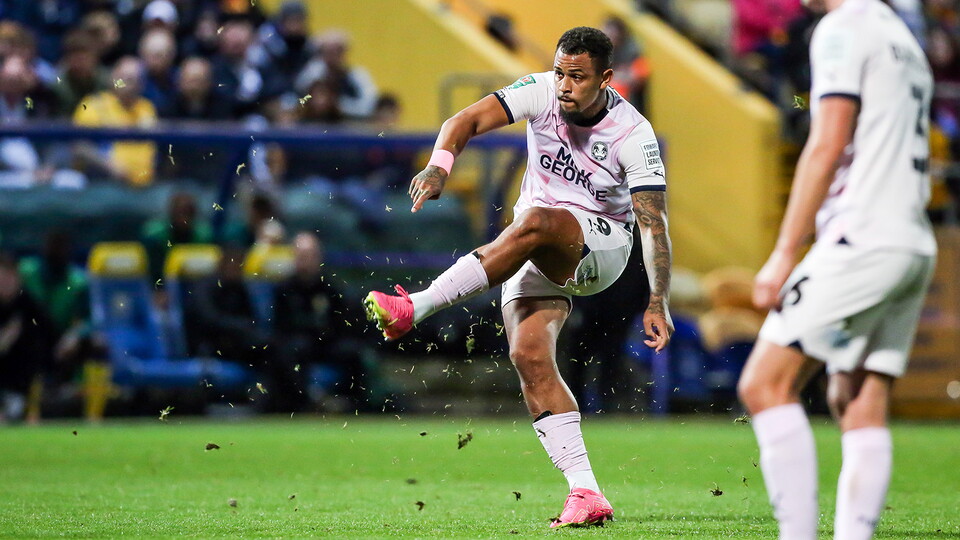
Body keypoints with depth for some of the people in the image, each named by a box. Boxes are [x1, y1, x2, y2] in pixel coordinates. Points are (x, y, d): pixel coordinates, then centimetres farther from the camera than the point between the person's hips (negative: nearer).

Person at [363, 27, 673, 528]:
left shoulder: (633, 135, -15)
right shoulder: (542, 92, -7)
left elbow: (652, 221, -18)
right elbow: (469, 120, -16)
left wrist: (658, 302, -28)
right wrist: (439, 165, -37)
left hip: (602, 245, -4)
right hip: (536, 252, 4)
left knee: (534, 223, -36)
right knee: (529, 356, -17)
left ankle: (416, 308, -38)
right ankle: (586, 495, -19)